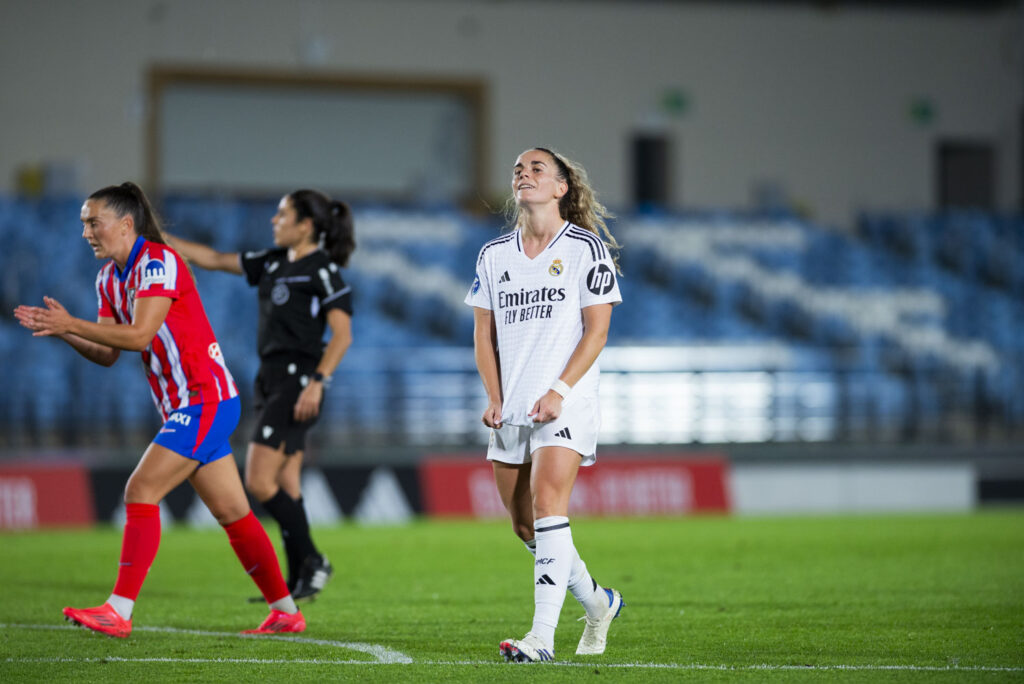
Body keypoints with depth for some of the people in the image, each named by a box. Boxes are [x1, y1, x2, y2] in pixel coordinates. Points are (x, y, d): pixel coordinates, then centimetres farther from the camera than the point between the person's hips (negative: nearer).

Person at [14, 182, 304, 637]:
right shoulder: (109, 278, 12)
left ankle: (119, 612, -17)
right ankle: (286, 612, 19)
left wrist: (71, 323, -21)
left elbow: (139, 335, -25)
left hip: (204, 402, -9)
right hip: (184, 408, 9)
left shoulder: (157, 262, -16)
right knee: (232, 513, 12)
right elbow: (107, 353, 11)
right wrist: (60, 331, -4)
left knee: (140, 493, -15)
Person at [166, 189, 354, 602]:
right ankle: (298, 582, 12)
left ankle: (312, 562, -4)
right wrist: (160, 238, 20)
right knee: (285, 486, 8)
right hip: (273, 380, 9)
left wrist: (317, 382, -24)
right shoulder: (273, 263, 14)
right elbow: (215, 260, 22)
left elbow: (342, 334, -15)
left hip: (297, 380, -9)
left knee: (259, 481, -13)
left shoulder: (322, 270, -11)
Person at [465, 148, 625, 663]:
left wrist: (560, 390, -15)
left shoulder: (585, 247, -2)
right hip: (513, 409, 6)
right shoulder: (494, 255, 12)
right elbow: (484, 333, 14)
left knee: (547, 507, -20)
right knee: (524, 525, 8)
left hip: (565, 406, -6)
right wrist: (494, 397, 1)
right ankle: (597, 602, 31)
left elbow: (596, 330, -5)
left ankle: (542, 636, -25)